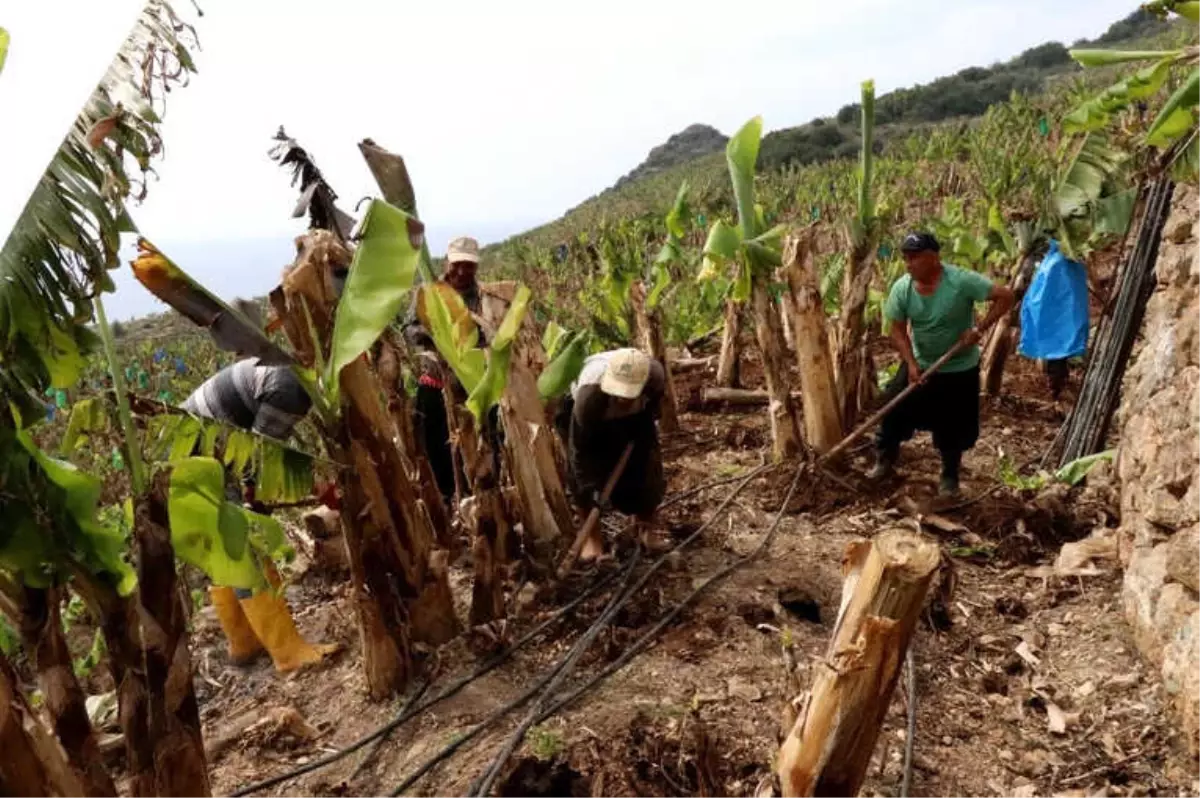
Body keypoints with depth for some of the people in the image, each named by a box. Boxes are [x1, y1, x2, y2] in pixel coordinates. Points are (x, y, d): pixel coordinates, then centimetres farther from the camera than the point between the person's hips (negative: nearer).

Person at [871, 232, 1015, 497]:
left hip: (959, 370, -3)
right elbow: (898, 330, -7)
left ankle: (950, 476, 30)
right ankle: (885, 460, 26)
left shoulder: (961, 281, -26)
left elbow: (1005, 296, -22)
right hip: (920, 365, 3)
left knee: (953, 427, 8)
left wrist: (979, 330, -27)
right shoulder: (902, 288, -14)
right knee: (894, 412, 2)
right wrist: (911, 363, -17)